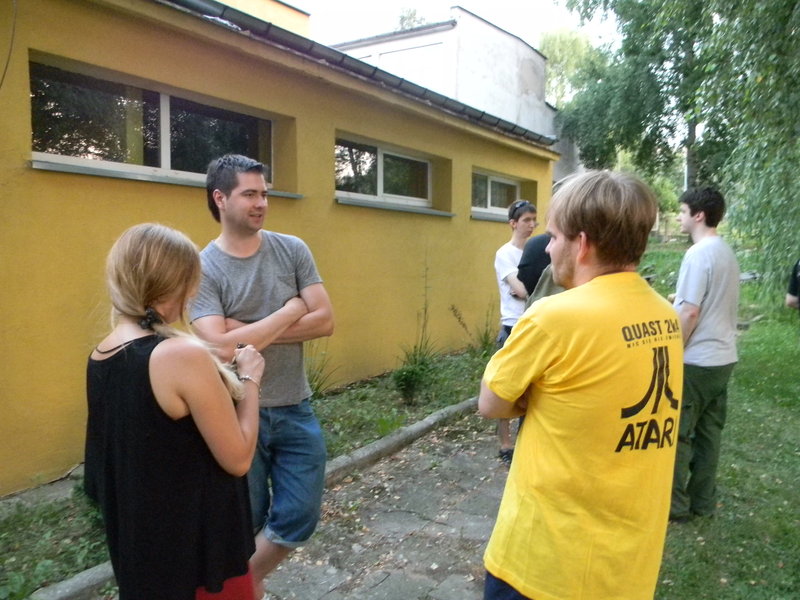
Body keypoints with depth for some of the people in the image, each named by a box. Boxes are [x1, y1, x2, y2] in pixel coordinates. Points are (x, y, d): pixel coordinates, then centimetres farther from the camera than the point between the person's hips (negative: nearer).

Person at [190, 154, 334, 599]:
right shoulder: (203, 267, -11)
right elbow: (220, 348, -22)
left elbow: (325, 322, -9)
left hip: (296, 411, 3)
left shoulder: (292, 250, -2)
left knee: (299, 519, 11)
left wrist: (248, 332, -16)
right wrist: (287, 314, -15)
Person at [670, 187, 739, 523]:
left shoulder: (698, 254, -17)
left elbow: (690, 312, -20)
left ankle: (675, 505, 12)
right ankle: (703, 502, 23)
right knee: (709, 433, 14)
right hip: (723, 357, 9)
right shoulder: (726, 253, 11)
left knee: (676, 433, 2)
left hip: (696, 360, -9)